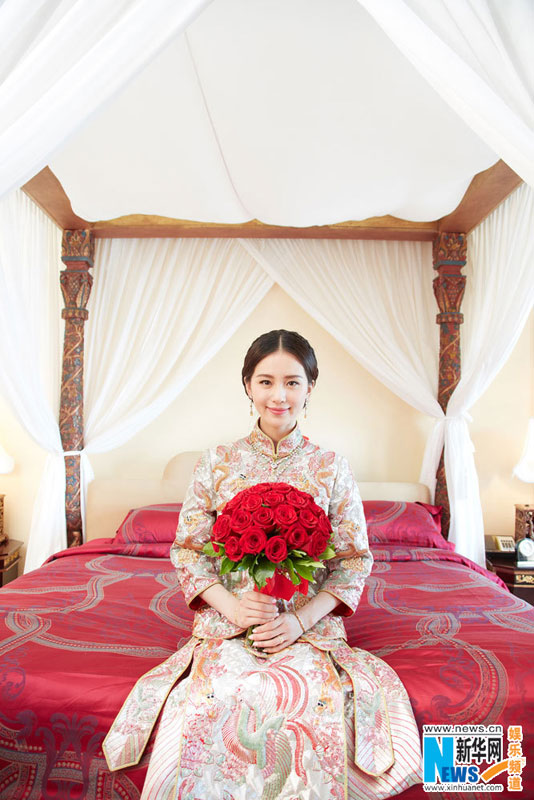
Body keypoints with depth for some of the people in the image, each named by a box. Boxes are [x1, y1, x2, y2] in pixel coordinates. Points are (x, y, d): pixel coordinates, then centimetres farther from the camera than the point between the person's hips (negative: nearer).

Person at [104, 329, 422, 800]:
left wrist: (300, 620, -13)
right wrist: (230, 605, -13)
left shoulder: (332, 468, 0)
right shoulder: (217, 462, 1)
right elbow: (187, 549, 3)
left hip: (309, 625, 0)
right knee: (222, 699, -27)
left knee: (307, 699, -27)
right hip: (227, 621, 1)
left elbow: (355, 559, 0)